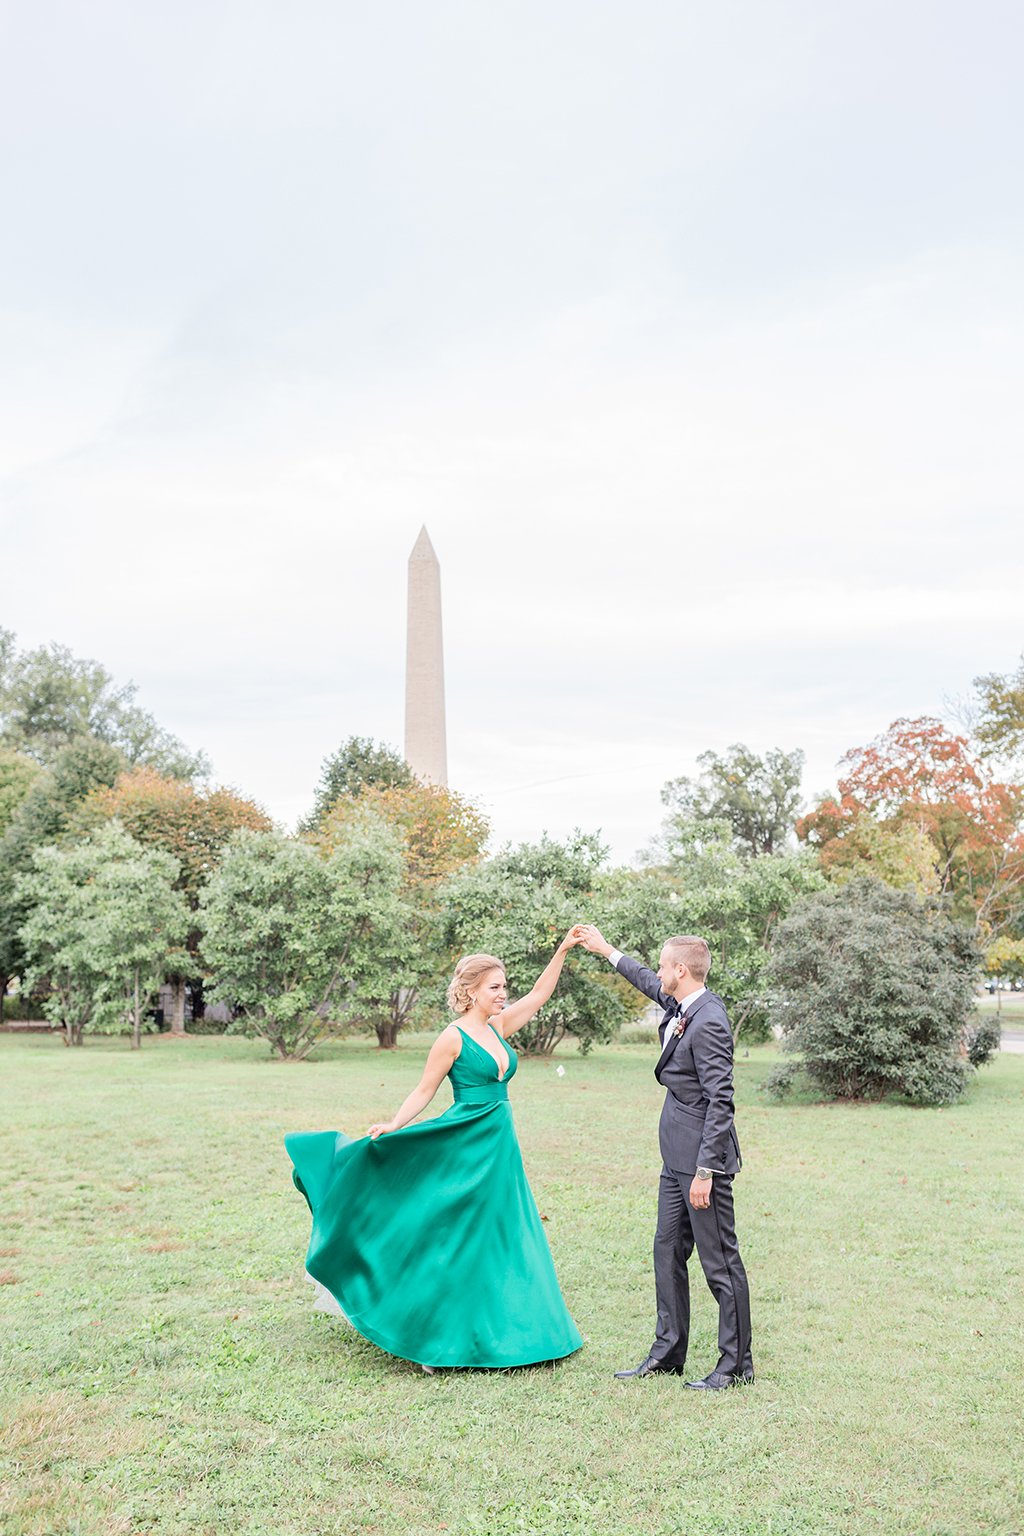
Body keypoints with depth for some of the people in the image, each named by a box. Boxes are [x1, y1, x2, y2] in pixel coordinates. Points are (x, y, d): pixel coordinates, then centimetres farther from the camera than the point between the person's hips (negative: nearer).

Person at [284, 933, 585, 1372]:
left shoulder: (498, 1027, 8)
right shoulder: (453, 1038, -11)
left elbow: (539, 994, 14)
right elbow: (424, 1091, -6)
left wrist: (563, 950, 9)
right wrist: (393, 1125, -18)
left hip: (499, 1146, 7)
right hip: (464, 1147, -7)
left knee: (502, 1243, 11)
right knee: (455, 1244, -2)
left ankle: (497, 1333, 22)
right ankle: (435, 1339, 10)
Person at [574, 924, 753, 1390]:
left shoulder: (708, 1023, -22)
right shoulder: (683, 1005, 6)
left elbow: (720, 1103, -23)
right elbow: (652, 986, 30)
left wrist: (705, 1171, -22)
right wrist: (606, 950, 35)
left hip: (702, 1159, -10)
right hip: (678, 1158, 10)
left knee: (720, 1261, 2)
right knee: (668, 1252, 16)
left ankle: (736, 1364, 15)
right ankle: (667, 1354, 27)